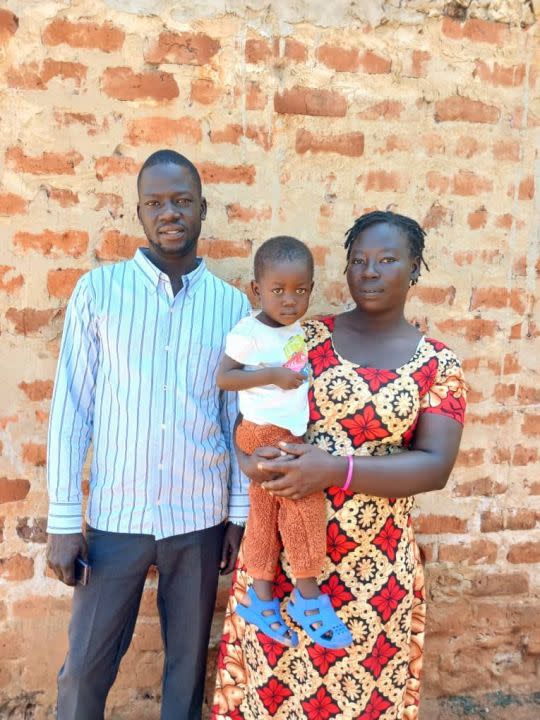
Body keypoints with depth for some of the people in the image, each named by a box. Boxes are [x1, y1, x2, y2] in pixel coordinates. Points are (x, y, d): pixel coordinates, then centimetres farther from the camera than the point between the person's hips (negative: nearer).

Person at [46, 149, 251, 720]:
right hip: (116, 516, -1)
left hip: (200, 518, 1)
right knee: (86, 665, 12)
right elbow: (71, 409, -3)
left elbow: (238, 419, 4)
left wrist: (239, 514, 5)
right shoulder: (98, 290, -4)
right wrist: (63, 520, -5)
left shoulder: (232, 305, 0)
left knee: (188, 662, 17)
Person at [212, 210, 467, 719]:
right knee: (271, 678, 16)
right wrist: (251, 457, -20)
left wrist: (336, 469, -24)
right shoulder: (305, 337, -1)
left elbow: (435, 466, -12)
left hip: (374, 561, 0)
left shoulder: (438, 365, -3)